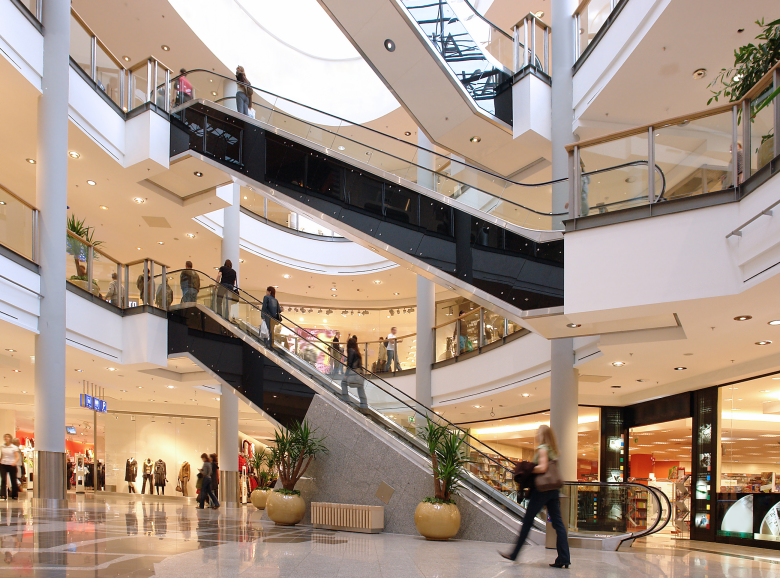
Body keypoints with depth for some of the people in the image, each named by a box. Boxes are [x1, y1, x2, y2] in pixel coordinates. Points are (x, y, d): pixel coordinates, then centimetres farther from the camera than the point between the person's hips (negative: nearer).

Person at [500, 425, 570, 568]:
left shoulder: (542, 449, -9)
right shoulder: (552, 449, 16)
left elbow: (542, 468, -21)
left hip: (542, 490, -8)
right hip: (553, 490, 8)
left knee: (527, 520, 0)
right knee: (557, 522, 2)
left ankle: (514, 554, 7)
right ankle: (564, 558, -3)